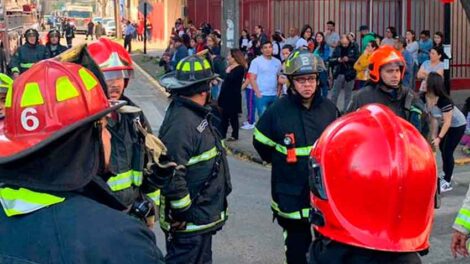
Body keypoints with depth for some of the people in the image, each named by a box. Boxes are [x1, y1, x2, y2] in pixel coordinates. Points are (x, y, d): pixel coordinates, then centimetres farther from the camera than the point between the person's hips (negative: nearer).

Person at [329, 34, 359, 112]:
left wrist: (349, 59, -22)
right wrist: (337, 60, -16)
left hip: (349, 75, -2)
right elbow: (331, 60, 3)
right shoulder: (338, 48, 3)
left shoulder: (354, 48, -3)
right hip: (338, 74, 2)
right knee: (334, 94, 7)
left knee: (348, 95, 8)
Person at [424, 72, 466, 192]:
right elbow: (434, 118, -9)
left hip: (457, 125, -7)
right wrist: (434, 136, -8)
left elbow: (447, 122, -31)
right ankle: (446, 174, 39)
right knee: (442, 149, 18)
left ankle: (447, 182, 3)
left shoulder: (444, 100, -37)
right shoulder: (426, 98, -18)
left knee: (447, 151, -8)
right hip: (444, 124, 7)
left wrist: (439, 138, -32)